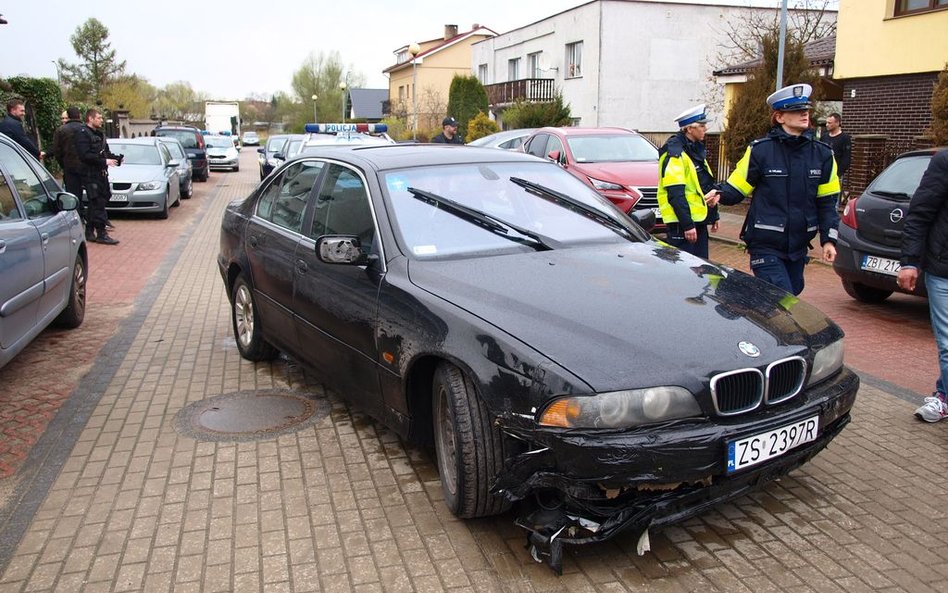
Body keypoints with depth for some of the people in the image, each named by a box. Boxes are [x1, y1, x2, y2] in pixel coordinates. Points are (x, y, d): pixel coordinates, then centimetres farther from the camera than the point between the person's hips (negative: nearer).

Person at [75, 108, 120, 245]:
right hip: (90, 174, -9)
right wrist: (104, 161, -22)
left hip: (101, 173, 9)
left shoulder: (99, 134, 18)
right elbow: (85, 155, -19)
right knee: (98, 203, -10)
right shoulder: (83, 133, -10)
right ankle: (101, 234, -9)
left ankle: (89, 232, 22)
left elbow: (105, 152, 22)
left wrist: (115, 158, 2)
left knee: (95, 204, 13)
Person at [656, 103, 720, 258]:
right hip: (682, 222, -10)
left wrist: (714, 215, 22)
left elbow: (708, 186, 25)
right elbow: (675, 193, -22)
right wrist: (687, 224, -24)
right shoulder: (675, 152, -15)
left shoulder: (697, 149, 17)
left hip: (699, 219, 10)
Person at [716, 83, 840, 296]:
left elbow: (827, 202, 9)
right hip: (765, 246, -5)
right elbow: (736, 189, -4)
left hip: (798, 246, 6)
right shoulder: (760, 150, -7)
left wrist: (828, 239, 4)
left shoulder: (822, 154, 6)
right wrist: (720, 194, -27)